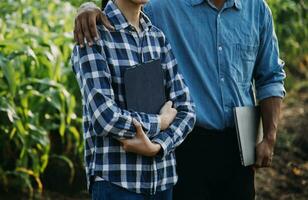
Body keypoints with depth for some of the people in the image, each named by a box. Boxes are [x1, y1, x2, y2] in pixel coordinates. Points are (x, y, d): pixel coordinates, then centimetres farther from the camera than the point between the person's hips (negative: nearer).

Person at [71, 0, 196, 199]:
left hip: (163, 179, 5)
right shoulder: (92, 36, -7)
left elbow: (186, 111, 6)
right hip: (116, 180, -5)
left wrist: (157, 146, -11)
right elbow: (104, 117, -17)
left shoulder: (159, 38, 11)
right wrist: (160, 122, -4)